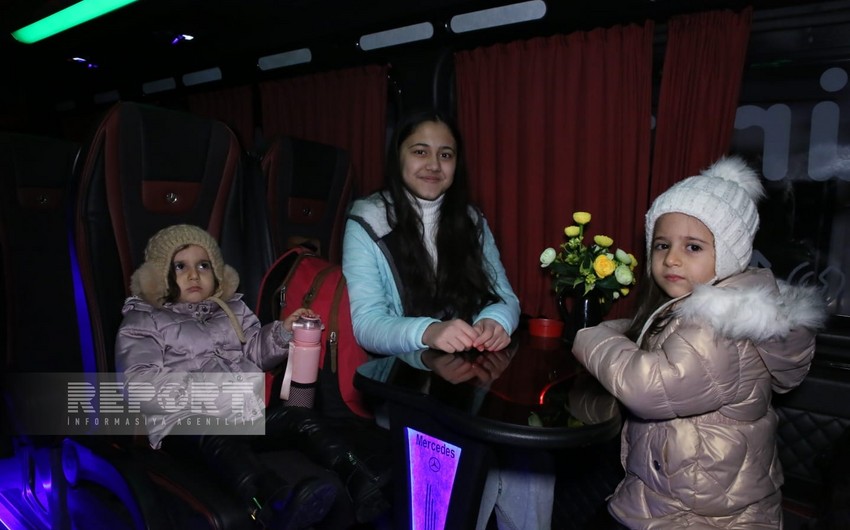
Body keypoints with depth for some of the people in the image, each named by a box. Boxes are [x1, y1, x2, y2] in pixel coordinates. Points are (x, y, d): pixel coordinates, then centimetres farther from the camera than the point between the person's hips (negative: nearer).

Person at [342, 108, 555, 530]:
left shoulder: (471, 221, 8)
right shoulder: (367, 224, -5)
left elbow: (505, 298, 3)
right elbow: (366, 324, -14)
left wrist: (495, 321, -22)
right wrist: (427, 333, -34)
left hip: (473, 375, 4)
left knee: (529, 456, -19)